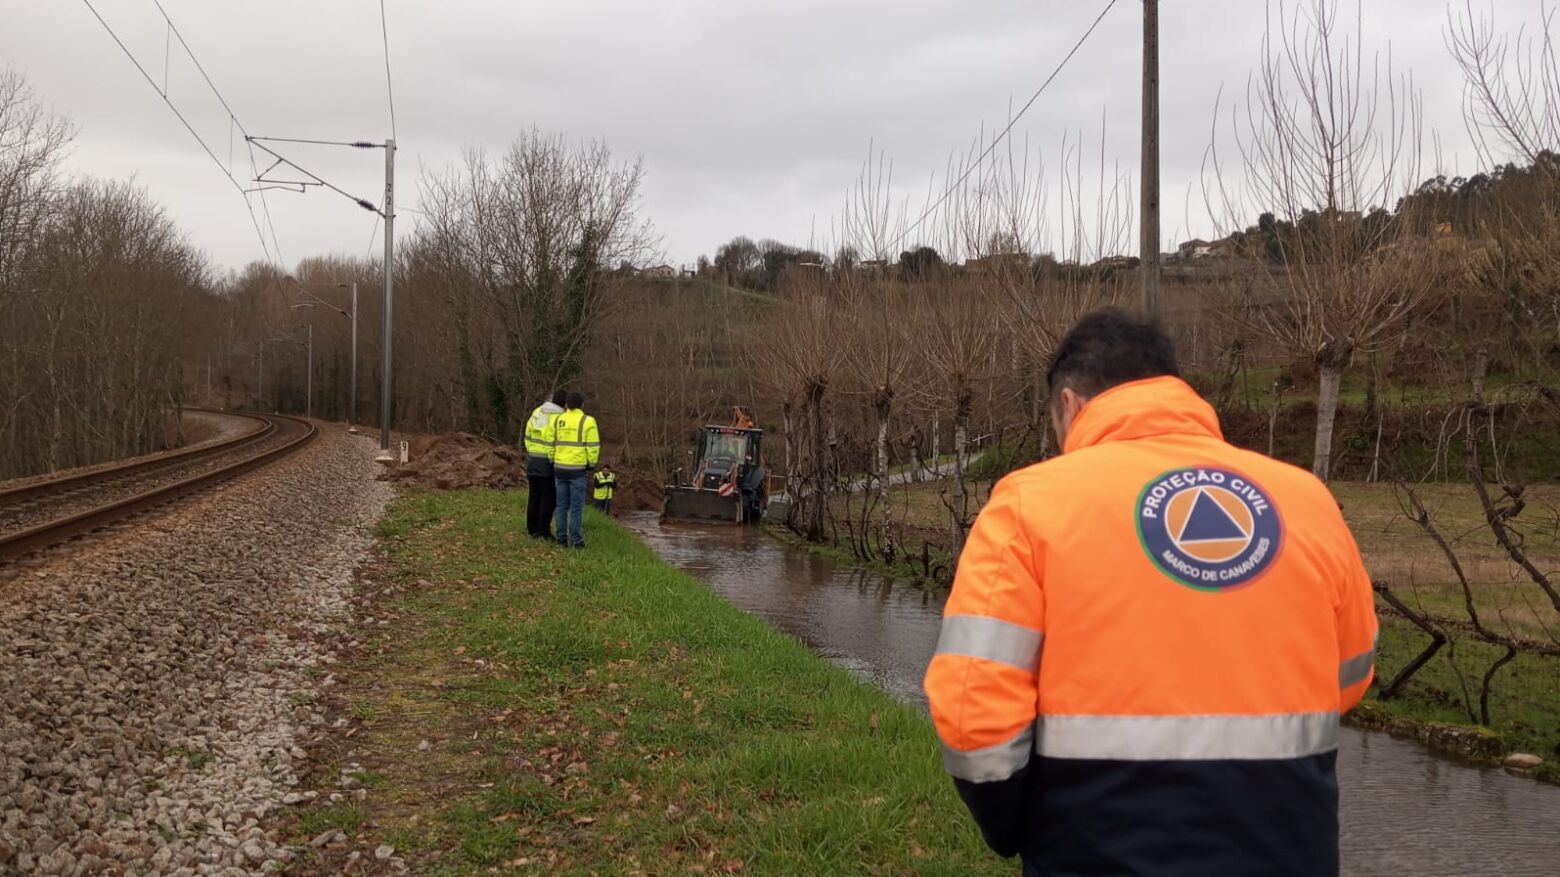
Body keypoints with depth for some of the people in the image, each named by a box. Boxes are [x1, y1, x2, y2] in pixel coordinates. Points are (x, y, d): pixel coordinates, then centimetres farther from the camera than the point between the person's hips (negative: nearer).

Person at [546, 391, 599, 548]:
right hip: (577, 469, -4)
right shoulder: (588, 421, -6)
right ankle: (576, 540, 0)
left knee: (562, 505, 11)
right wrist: (591, 464, 4)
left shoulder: (556, 420, 6)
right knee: (576, 506, 0)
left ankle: (561, 538, 11)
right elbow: (593, 446, -8)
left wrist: (553, 462, 15)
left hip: (559, 468, 4)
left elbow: (550, 444, 6)